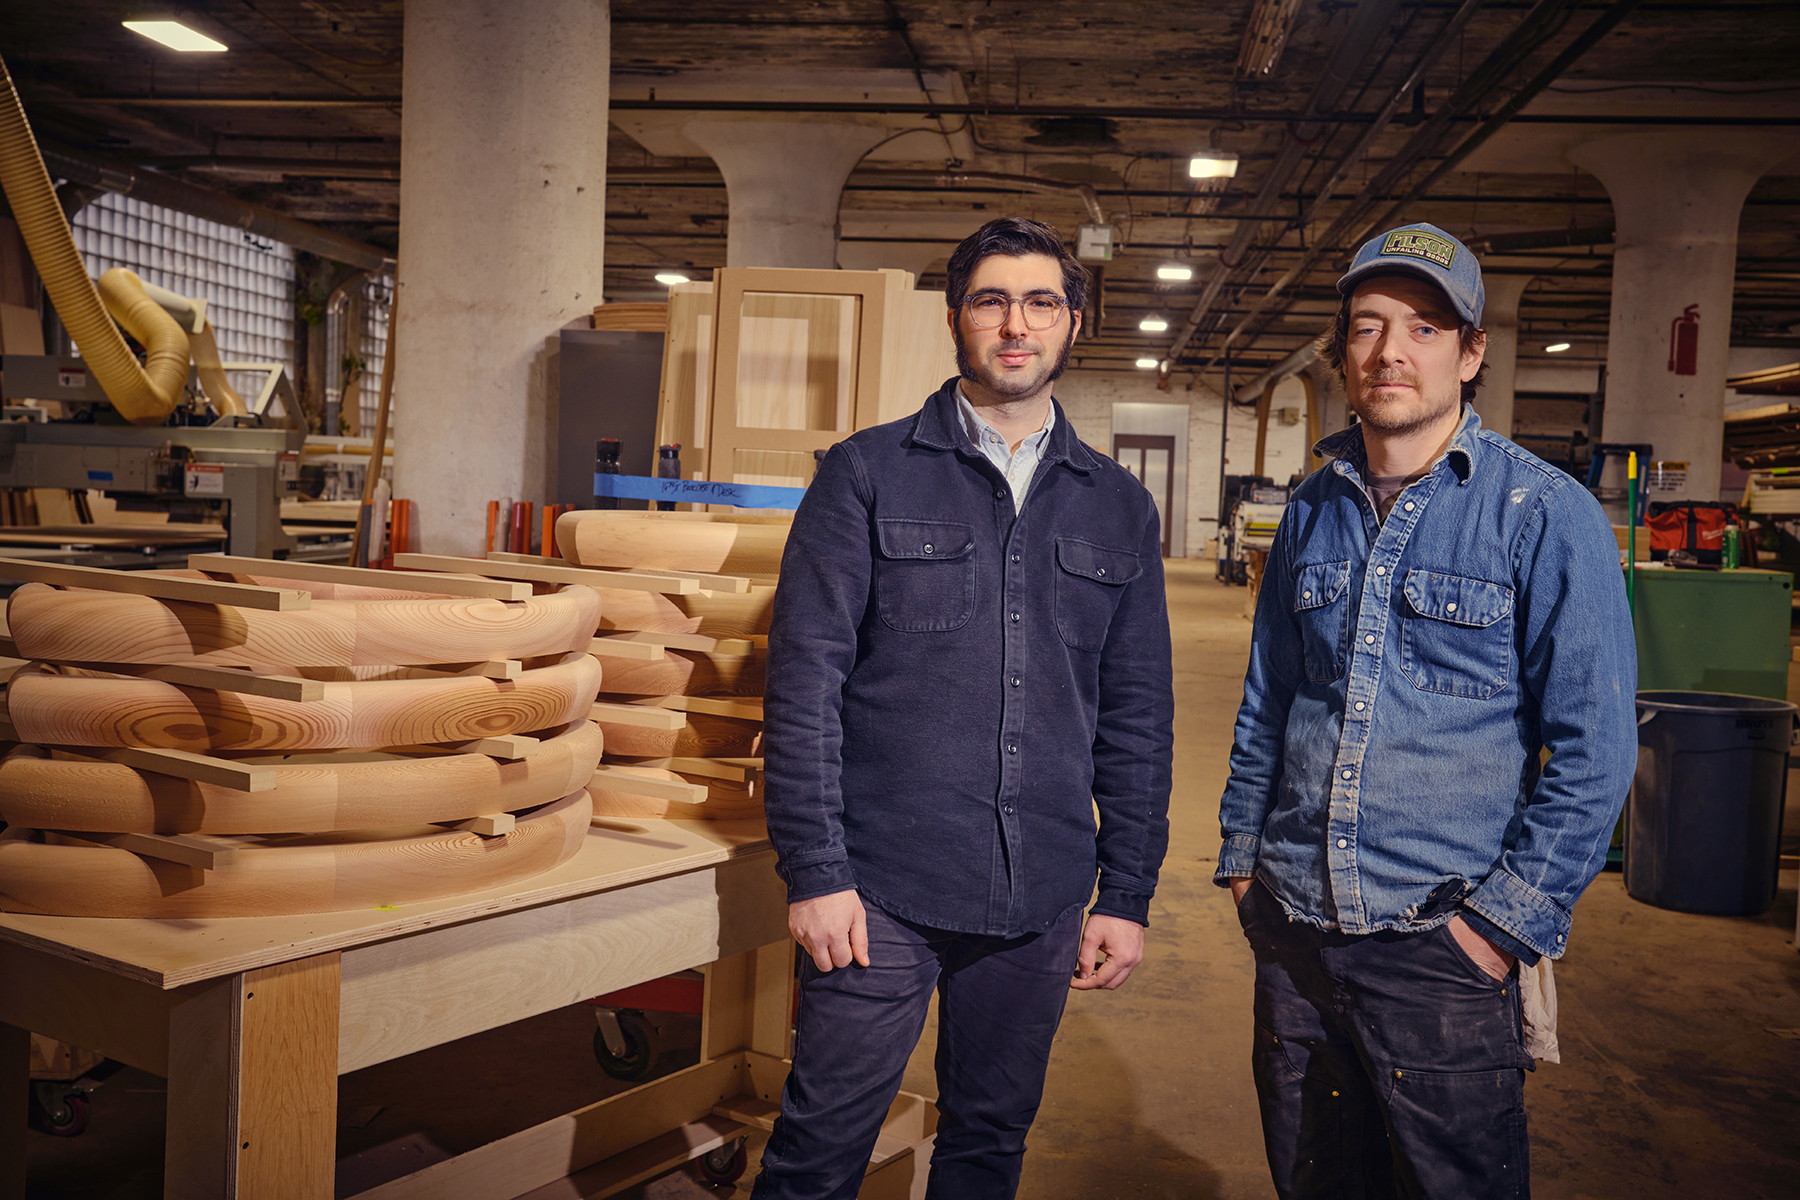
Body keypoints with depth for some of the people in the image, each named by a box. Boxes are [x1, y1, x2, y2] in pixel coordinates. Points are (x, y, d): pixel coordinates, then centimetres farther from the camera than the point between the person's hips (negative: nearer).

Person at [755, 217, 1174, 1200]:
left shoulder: (1118, 508, 8)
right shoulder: (867, 475, -1)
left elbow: (1138, 720, 10)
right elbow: (803, 685, -5)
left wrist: (1126, 895, 6)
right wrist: (815, 873, -10)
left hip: (1039, 901, 3)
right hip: (881, 890, -3)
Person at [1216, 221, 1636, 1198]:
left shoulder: (1545, 515, -8)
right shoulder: (1313, 512, 7)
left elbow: (1594, 746, -10)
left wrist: (1508, 917, -12)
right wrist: (1243, 853, 10)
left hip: (1439, 943, -4)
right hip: (1292, 930, 5)